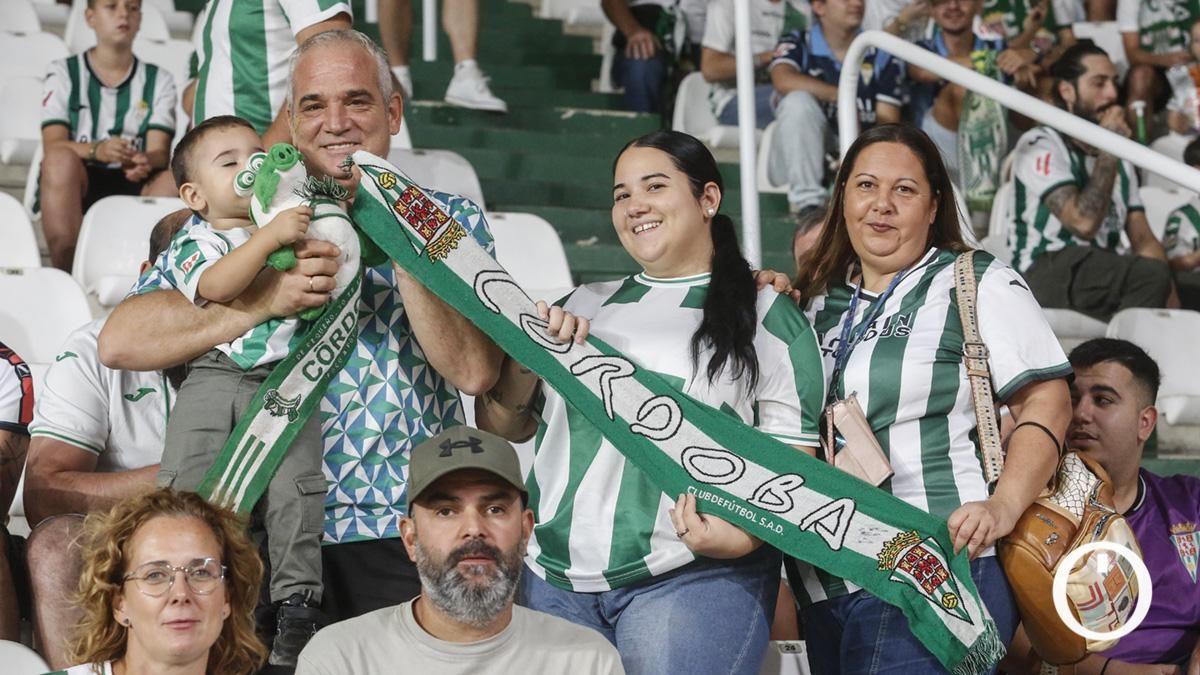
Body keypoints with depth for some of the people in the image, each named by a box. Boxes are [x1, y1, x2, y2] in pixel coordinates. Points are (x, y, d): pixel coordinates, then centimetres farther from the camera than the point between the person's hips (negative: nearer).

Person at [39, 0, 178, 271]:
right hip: (72, 184, -1)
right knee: (62, 158, -35)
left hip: (133, 185, 2)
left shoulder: (159, 80, 14)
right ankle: (65, 272, -37)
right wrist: (96, 150, -29)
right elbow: (53, 145, -7)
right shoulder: (63, 73, 8)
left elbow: (160, 151, -1)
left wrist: (145, 162, -27)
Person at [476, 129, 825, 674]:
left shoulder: (768, 317, 5)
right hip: (554, 577, 4)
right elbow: (503, 426, 20)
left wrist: (744, 533, -20)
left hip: (694, 576, -4)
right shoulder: (584, 305, 18)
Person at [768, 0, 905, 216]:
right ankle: (807, 201, -27)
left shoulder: (882, 58, 4)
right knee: (798, 100, -29)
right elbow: (784, 81, -25)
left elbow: (888, 123, -4)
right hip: (802, 162, -1)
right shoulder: (797, 45, -1)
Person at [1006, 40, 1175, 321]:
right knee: (1151, 276, -29)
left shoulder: (1117, 156, 19)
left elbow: (1142, 238, 10)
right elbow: (1084, 223, -20)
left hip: (1107, 281, 7)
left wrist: (1166, 293, -8)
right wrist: (1108, 151, -9)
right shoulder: (1040, 146, -5)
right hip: (1046, 274, -7)